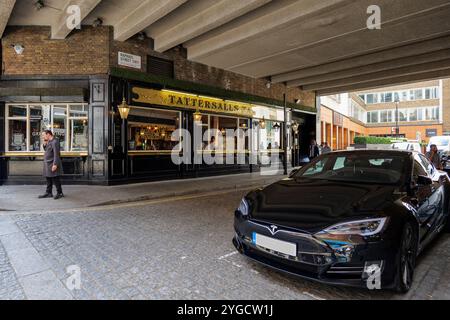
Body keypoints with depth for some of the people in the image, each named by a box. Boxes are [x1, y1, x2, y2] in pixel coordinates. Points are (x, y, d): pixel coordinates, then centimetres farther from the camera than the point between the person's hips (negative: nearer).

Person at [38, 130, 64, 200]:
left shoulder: (55, 142, -16)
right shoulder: (49, 142, 14)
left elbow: (56, 154, -22)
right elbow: (46, 150, 25)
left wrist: (55, 164, -25)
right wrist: (45, 144, 6)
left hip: (53, 164, -10)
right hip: (48, 165, 10)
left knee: (55, 179, -3)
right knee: (48, 179, 14)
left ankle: (60, 193, 7)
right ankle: (48, 193, 22)